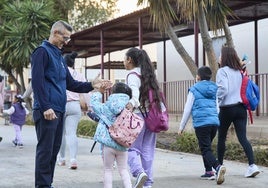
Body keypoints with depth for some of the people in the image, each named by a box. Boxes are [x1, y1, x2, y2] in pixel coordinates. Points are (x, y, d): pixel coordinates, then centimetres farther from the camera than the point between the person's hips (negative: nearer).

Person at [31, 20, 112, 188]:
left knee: (54, 150, 10)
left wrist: (92, 85, 9)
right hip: (47, 111, -9)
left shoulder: (59, 56, 22)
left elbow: (71, 84, 22)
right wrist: (46, 107, -21)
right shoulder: (42, 52, -5)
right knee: (45, 150, -8)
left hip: (59, 111, 9)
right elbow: (37, 82, -15)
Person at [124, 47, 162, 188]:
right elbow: (156, 93, 18)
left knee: (132, 147, 0)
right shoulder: (148, 74, 17)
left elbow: (135, 93, -23)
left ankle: (139, 172, -23)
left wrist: (132, 104, -39)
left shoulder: (133, 75, -6)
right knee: (148, 150, 9)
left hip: (138, 114, -7)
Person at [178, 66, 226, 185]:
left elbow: (187, 109, 3)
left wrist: (182, 127, 10)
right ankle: (209, 172, 20)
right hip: (214, 122, 5)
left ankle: (218, 167, -31)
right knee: (206, 147, 22)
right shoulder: (214, 89, 16)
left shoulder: (194, 89, 2)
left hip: (201, 123, -5)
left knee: (206, 149, -7)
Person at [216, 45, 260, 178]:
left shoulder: (223, 71, -8)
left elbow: (223, 89, -19)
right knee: (243, 138, -2)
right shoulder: (240, 71, 12)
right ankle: (252, 165, -17)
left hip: (227, 109, -5)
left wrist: (215, 103, -10)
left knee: (221, 138, 11)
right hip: (241, 108, 5)